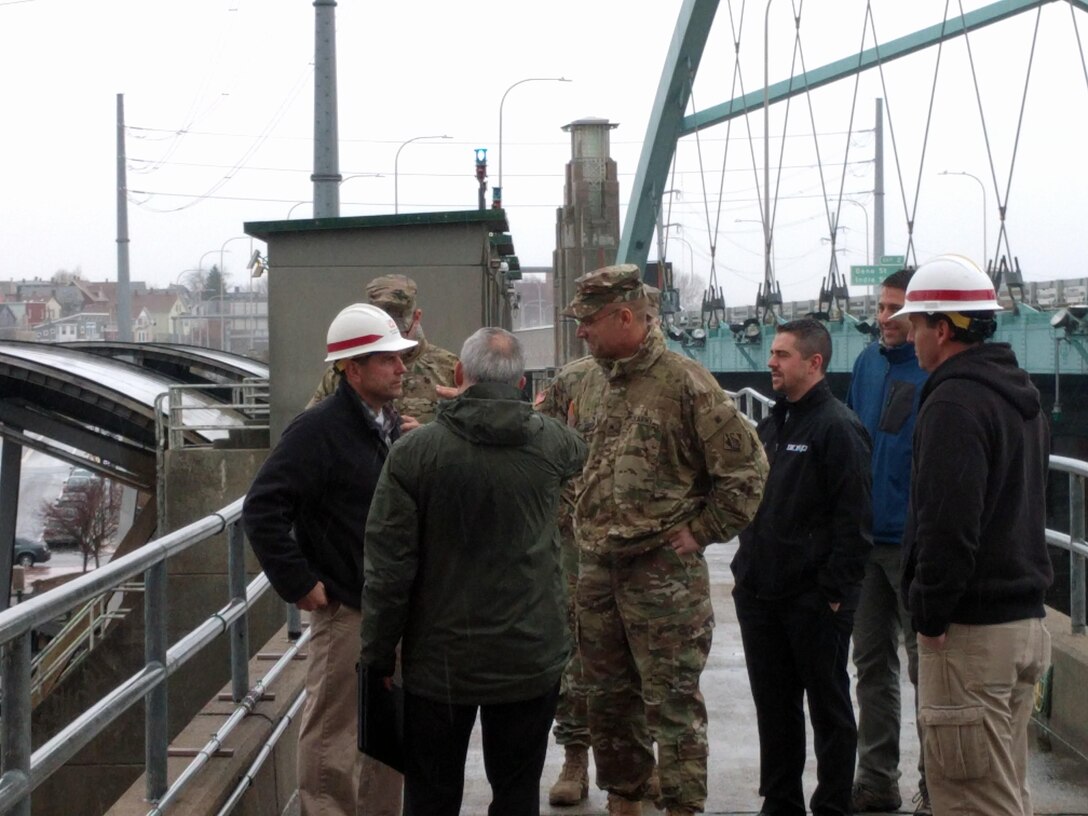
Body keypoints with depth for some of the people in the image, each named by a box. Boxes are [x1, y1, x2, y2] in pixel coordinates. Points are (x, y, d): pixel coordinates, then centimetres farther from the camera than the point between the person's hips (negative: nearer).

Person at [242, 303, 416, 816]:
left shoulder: (393, 427, 10)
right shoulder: (318, 430, -15)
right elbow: (261, 511, -19)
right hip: (345, 613, -8)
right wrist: (299, 585, -18)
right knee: (332, 740, -1)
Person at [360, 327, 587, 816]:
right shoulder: (550, 442, -4)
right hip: (531, 659, 2)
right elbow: (577, 454, 23)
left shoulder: (415, 451, -13)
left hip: (440, 661, -2)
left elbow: (387, 566, -12)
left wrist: (378, 655, 0)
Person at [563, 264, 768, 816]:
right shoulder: (593, 383, 10)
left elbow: (747, 467, -11)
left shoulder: (684, 383, -12)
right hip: (596, 568, 7)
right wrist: (586, 527, 13)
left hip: (663, 570, -7)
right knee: (608, 697, 15)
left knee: (672, 702, -2)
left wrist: (699, 531, -10)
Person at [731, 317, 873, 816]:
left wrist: (836, 591, -18)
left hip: (814, 601, -8)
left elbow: (854, 521, -16)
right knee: (773, 705, 14)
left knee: (828, 708, 5)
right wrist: (747, 571, 15)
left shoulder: (837, 427, -12)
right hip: (761, 596, 8)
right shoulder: (773, 424, 14)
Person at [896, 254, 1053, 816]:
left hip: (971, 635, -10)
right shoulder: (1020, 395, 16)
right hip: (1025, 621, 10)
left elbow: (947, 524, -23)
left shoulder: (955, 401, -16)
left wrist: (930, 614, -14)